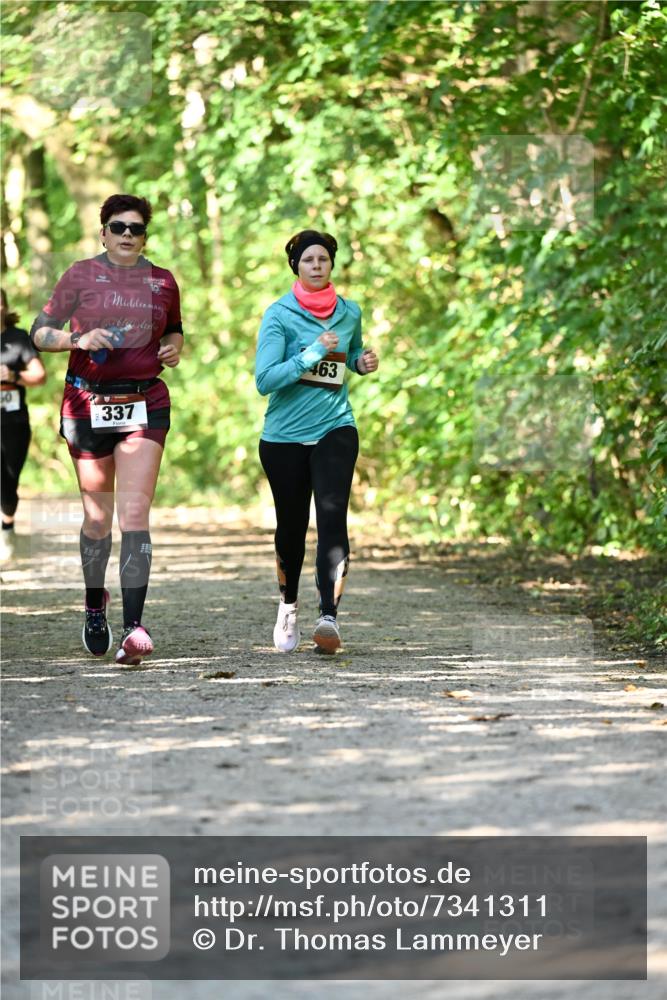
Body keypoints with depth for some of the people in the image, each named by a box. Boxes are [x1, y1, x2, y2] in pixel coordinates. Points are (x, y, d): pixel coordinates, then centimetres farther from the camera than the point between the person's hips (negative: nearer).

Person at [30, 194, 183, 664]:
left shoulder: (163, 282, 8)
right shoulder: (81, 275, 2)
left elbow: (174, 329, 26)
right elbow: (39, 331, 3)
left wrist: (174, 347, 4)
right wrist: (79, 339, -14)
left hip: (145, 404, 0)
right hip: (88, 404, 0)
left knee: (135, 514, -13)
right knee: (98, 517, 7)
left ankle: (134, 626, -20)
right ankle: (95, 604, 33)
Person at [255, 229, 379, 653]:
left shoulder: (350, 312, 6)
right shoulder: (280, 315, -6)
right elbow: (265, 379, -15)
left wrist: (364, 362, 5)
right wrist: (312, 353, -22)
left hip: (335, 428, 1)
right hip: (285, 433, -1)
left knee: (332, 516, -17)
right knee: (291, 526, 9)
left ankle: (329, 616, -26)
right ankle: (289, 605, 36)